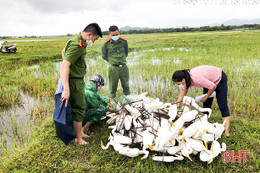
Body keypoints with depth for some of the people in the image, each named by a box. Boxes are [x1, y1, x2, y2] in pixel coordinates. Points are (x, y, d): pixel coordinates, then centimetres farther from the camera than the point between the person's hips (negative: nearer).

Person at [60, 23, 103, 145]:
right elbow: (64, 66, -35)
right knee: (79, 109, 1)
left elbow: (64, 51, 25)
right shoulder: (77, 45, -25)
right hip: (74, 81, -11)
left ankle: (80, 132, 36)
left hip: (78, 80, 11)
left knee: (80, 107, 20)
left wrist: (69, 66, 29)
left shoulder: (76, 38, 8)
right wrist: (66, 89, -41)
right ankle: (78, 138, 17)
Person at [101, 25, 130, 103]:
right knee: (113, 84, 8)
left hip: (124, 67, 3)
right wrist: (111, 60, 5)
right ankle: (111, 98, 25)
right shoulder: (107, 43, -7)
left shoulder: (124, 41, 0)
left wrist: (122, 59, 12)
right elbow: (104, 55, 7)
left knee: (126, 83, 14)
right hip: (113, 68, -2)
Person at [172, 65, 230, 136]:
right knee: (206, 105, 5)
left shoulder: (196, 78, -42)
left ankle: (226, 130, 1)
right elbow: (184, 90, -1)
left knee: (222, 106, -5)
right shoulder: (186, 78, -19)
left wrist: (205, 97, -15)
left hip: (219, 79, -7)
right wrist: (178, 102, -11)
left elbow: (213, 87, -29)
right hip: (209, 81, 7)